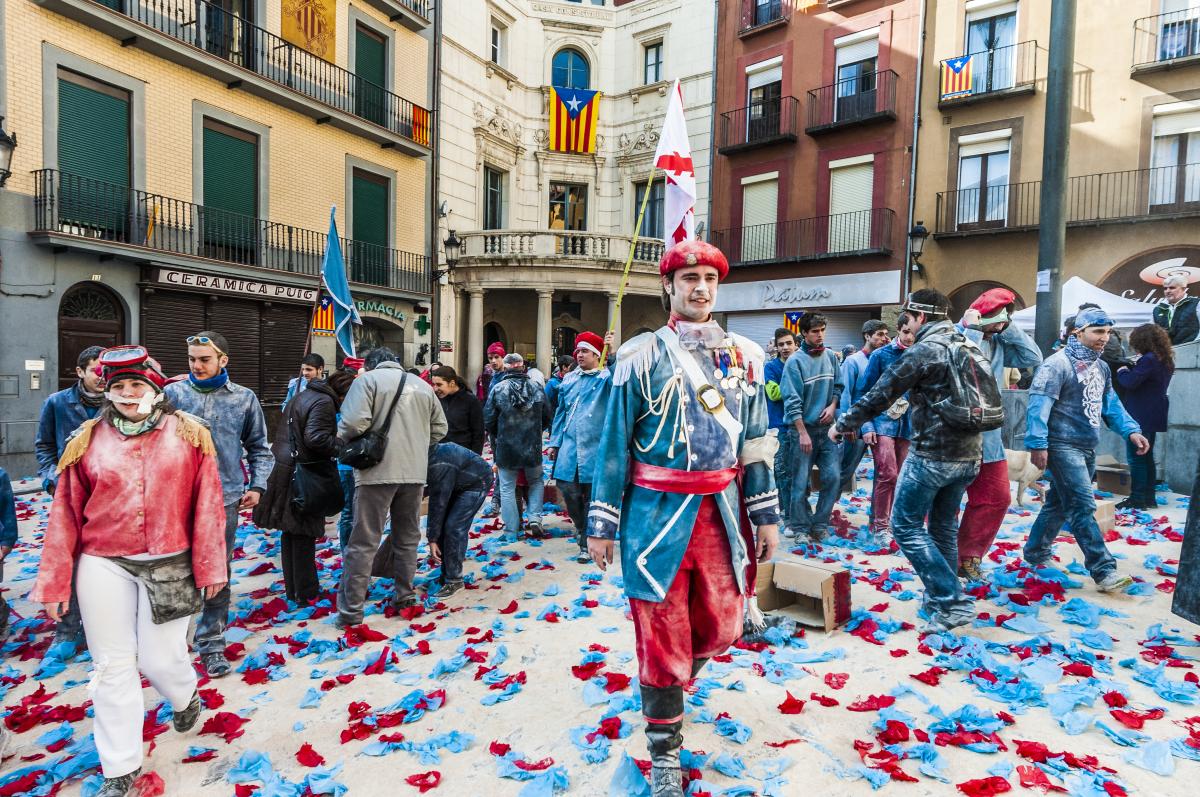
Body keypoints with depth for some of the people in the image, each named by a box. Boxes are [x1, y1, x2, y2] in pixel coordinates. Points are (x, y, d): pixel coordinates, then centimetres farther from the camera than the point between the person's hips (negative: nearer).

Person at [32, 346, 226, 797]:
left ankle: (186, 697, 40)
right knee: (113, 665, 9)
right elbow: (65, 514, 4)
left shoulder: (189, 435, -2)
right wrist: (55, 582, 4)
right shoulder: (88, 440, 2)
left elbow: (207, 505, -4)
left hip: (169, 565, -2)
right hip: (103, 566, 2)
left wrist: (210, 566, -4)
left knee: (160, 658, 3)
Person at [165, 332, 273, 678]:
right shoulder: (172, 393, 0)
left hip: (224, 498, 1)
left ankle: (211, 643, 23)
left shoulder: (244, 398, 3)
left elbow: (259, 448, 11)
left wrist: (257, 485, 1)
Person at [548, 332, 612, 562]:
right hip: (569, 445, 4)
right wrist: (554, 442, 15)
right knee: (567, 488, 1)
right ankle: (581, 527, 29)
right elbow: (561, 412, 18)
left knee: (592, 496, 2)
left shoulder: (605, 377, -1)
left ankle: (587, 543, 16)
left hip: (595, 447, -4)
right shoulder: (569, 380, 14)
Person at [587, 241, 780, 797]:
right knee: (662, 638, 6)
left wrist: (765, 514, 8)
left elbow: (756, 442, 11)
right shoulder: (640, 355, -4)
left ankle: (669, 678, 48)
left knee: (720, 627, 14)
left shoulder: (744, 356, 7)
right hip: (657, 514, -4)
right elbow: (614, 444, -3)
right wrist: (601, 524, -4)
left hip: (721, 512, 4)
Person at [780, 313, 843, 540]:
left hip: (828, 428, 4)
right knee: (801, 481, 0)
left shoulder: (831, 357, 6)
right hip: (804, 428, -4)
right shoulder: (795, 361, -10)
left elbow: (838, 386, 15)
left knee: (833, 476, 0)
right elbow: (792, 401, -12)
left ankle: (819, 524, 15)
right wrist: (803, 432, -14)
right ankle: (799, 526, 16)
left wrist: (832, 406, -5)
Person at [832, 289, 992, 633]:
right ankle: (940, 600, 27)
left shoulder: (923, 350, -13)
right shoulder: (968, 347, 12)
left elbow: (881, 394, -11)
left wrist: (843, 423, 0)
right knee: (944, 526, 18)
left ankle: (952, 602, -2)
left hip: (932, 455, -8)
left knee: (906, 526, 0)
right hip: (968, 455, 9)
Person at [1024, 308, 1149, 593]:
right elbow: (1039, 404, -20)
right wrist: (1037, 444, -25)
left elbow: (1111, 404, 19)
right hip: (1063, 447, -9)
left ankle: (1035, 553, 28)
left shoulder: (1101, 367, 15)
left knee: (1058, 503, 16)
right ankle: (1104, 570, -7)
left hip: (1088, 448, 9)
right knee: (1082, 507, -9)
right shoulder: (1058, 363, -14)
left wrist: (1131, 430, 3)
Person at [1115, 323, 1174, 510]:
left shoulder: (1148, 360, -18)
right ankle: (1149, 497, 21)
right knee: (1147, 457, 15)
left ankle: (1137, 499, -1)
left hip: (1140, 416, -10)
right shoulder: (1166, 361, 12)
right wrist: (1133, 368, 7)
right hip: (1154, 416, 10)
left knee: (1136, 458, -4)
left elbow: (1129, 382, -21)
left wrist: (1123, 371, -3)